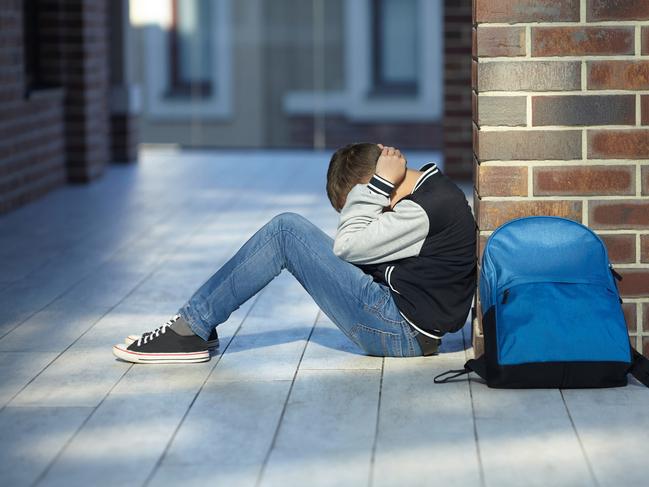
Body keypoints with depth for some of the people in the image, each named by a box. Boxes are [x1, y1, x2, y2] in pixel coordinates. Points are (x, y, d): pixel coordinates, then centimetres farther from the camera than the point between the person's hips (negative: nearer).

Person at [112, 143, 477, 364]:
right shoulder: (432, 186, 12)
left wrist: (378, 184, -11)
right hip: (399, 326, 10)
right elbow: (361, 244, 12)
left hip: (400, 333, -10)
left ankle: (191, 331, -6)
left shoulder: (428, 207, -19)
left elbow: (347, 245, -17)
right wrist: (379, 183, 1)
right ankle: (194, 324, 7)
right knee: (290, 230, 7)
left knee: (286, 231, -12)